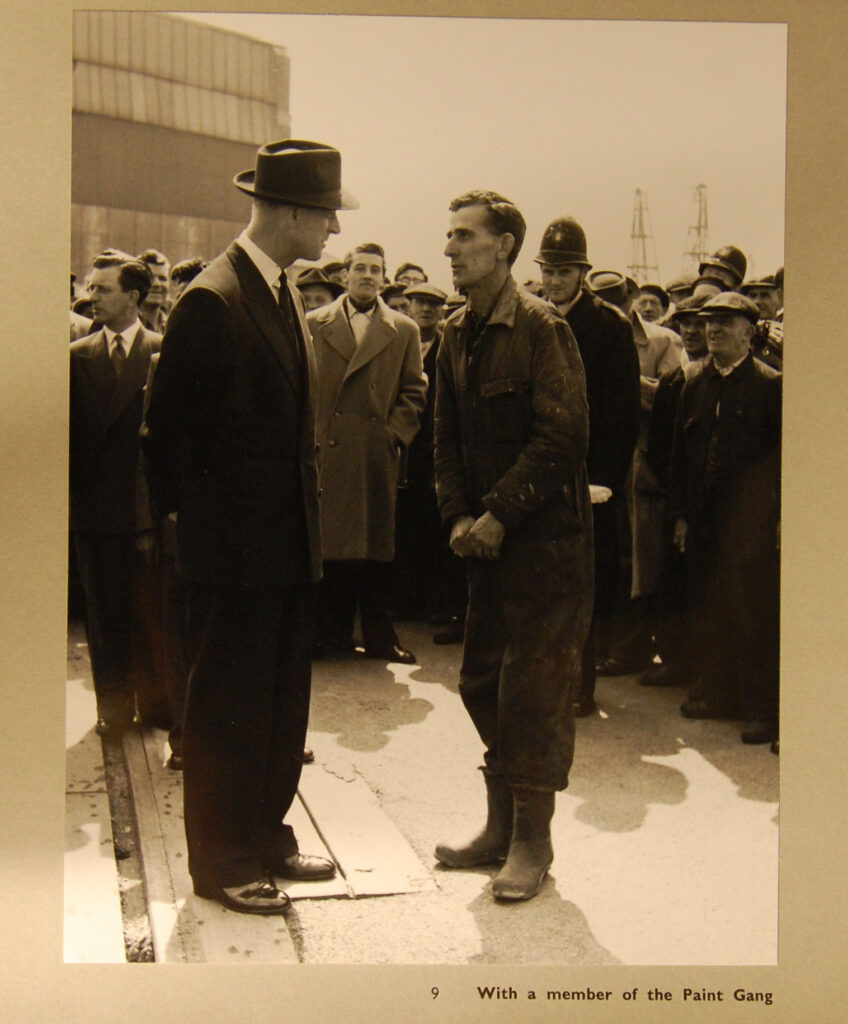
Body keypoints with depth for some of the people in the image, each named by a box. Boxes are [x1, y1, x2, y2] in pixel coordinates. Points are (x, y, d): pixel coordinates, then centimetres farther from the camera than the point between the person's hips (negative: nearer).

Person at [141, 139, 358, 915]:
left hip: (290, 539, 9)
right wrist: (190, 518, -4)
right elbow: (168, 429, -12)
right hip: (236, 546, -9)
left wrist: (307, 515, 15)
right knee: (228, 706, 3)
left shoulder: (286, 295, 11)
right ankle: (221, 861, 16)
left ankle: (267, 839, 30)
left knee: (282, 702, 16)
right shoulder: (213, 302, -17)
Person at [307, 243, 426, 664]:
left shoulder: (404, 330, 10)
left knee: (377, 549, 4)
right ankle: (332, 636, 12)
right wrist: (309, 435, -2)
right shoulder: (314, 324, 9)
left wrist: (395, 433, -4)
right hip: (326, 451, 0)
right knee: (329, 546, 2)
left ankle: (379, 637, 14)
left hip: (378, 454, 0)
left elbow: (414, 391, 9)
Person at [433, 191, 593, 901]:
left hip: (545, 537, -7)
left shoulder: (542, 327, -12)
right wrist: (458, 517, 0)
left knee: (534, 687, -2)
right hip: (486, 540, 7)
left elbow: (560, 437, -18)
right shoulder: (457, 335, 11)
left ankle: (533, 841, 10)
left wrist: (499, 515, -16)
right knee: (482, 682, 12)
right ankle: (501, 825, 25)